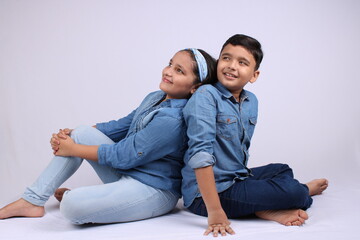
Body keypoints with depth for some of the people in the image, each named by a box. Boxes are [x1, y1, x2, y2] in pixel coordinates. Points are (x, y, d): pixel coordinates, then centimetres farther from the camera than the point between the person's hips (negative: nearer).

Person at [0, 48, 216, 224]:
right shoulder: (155, 98, 5)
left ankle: (68, 197, 12)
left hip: (154, 190, -10)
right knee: (82, 133, 1)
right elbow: (121, 126, 13)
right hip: (126, 174, 10)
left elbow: (122, 156, -21)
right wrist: (72, 134, 3)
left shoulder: (172, 120, -26)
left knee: (72, 205, -28)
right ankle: (32, 201, 4)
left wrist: (73, 149, -9)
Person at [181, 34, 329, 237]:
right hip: (205, 194, -9)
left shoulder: (251, 102, 5)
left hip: (236, 179, 9)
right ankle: (307, 190, 21)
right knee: (292, 191, -13)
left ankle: (268, 210, 4)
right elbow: (200, 153, -28)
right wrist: (214, 211, -32)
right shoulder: (205, 96, -19)